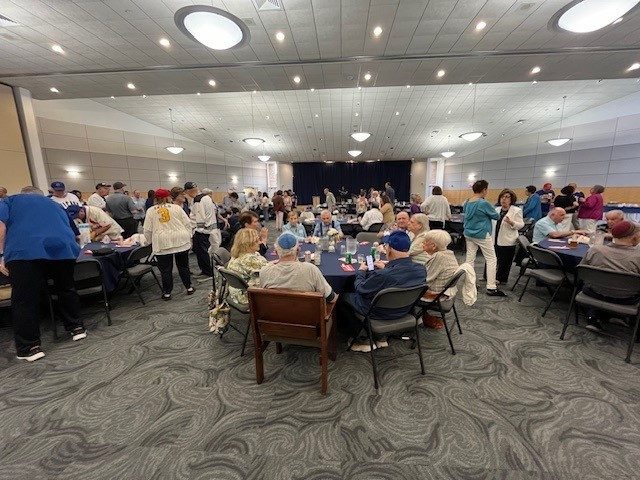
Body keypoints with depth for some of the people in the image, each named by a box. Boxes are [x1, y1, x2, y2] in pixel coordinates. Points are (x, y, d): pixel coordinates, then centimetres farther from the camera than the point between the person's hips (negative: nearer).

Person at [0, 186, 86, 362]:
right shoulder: (54, 205, 33)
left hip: (24, 251, -3)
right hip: (63, 248, 3)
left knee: (24, 300, 5)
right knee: (66, 290, 20)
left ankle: (30, 347, 10)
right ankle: (77, 328, 30)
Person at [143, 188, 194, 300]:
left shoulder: (150, 211, 6)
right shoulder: (176, 207, 5)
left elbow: (147, 230, 4)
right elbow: (187, 223, 3)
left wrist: (150, 242, 18)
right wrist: (188, 237, 11)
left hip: (162, 244, 0)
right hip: (181, 241, 1)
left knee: (165, 269, 7)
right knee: (183, 266, 13)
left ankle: (167, 293, 15)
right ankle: (189, 288, 21)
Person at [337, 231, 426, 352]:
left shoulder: (382, 275, -37)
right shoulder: (421, 269, -17)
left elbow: (360, 288, -18)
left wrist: (361, 271, -1)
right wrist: (386, 268, 10)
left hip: (379, 313, -7)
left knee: (342, 298, 13)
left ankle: (362, 340, 19)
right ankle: (380, 337, 31)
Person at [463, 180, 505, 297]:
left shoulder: (467, 202, 3)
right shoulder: (484, 203, -17)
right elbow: (497, 216, -4)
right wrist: (487, 214, 16)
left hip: (469, 234, 7)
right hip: (482, 235, -7)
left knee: (470, 258, 10)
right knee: (491, 259, 3)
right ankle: (491, 288, 4)